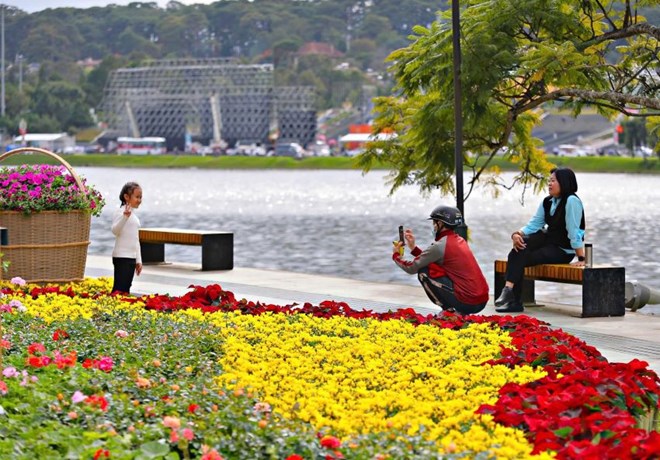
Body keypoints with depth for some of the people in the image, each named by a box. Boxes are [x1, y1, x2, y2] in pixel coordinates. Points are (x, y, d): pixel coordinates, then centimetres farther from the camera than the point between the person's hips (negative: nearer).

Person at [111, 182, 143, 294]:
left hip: (132, 258, 9)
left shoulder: (134, 216, 19)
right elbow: (115, 230, -24)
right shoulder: (120, 212, -8)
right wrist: (125, 217, -39)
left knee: (126, 288, 8)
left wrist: (139, 260, 22)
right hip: (122, 257, -9)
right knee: (119, 289, -13)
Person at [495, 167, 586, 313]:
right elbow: (533, 224, 4)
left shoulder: (571, 201, -18)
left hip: (564, 250, -7)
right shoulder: (547, 202, 8)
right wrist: (517, 234, -16)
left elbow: (574, 232, -23)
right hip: (548, 240, 7)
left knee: (521, 258, -22)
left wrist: (581, 259, -23)